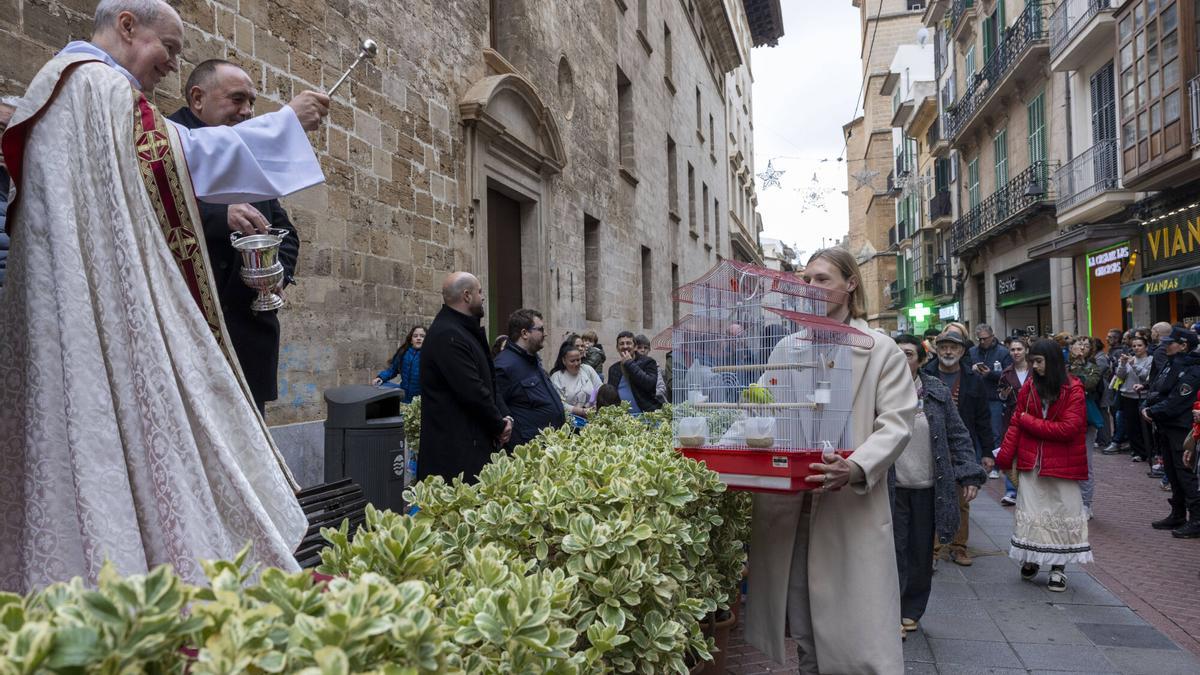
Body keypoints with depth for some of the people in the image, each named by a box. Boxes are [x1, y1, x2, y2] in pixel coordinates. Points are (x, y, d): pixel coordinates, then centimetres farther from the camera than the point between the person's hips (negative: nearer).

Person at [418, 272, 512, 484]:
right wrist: (499, 426, -8)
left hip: (475, 442, 10)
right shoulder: (448, 335, -17)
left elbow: (487, 381, 19)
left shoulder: (463, 330, 16)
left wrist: (503, 415, 4)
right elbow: (472, 391, -21)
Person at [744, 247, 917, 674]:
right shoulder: (786, 348, 13)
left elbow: (896, 423, -7)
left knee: (856, 639, -2)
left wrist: (857, 468, -24)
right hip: (788, 504, 4)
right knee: (803, 630, 14)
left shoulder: (882, 351, 2)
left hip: (850, 507, -3)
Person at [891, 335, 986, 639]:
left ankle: (911, 611, 26)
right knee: (895, 550, 0)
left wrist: (969, 475, -2)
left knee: (921, 553, 11)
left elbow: (958, 436, 5)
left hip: (928, 487, 3)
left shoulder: (937, 392, 3)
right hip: (892, 486, -2)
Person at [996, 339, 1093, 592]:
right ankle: (1031, 559, 21)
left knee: (1063, 512, 6)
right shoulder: (1029, 387, 2)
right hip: (1031, 462, 3)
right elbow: (1015, 425, 2)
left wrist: (1029, 421, -11)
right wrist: (1003, 457, -6)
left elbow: (1068, 429, -16)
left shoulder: (1073, 390, -8)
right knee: (1030, 512, 6)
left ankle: (1058, 567, 17)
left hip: (1062, 464, -3)